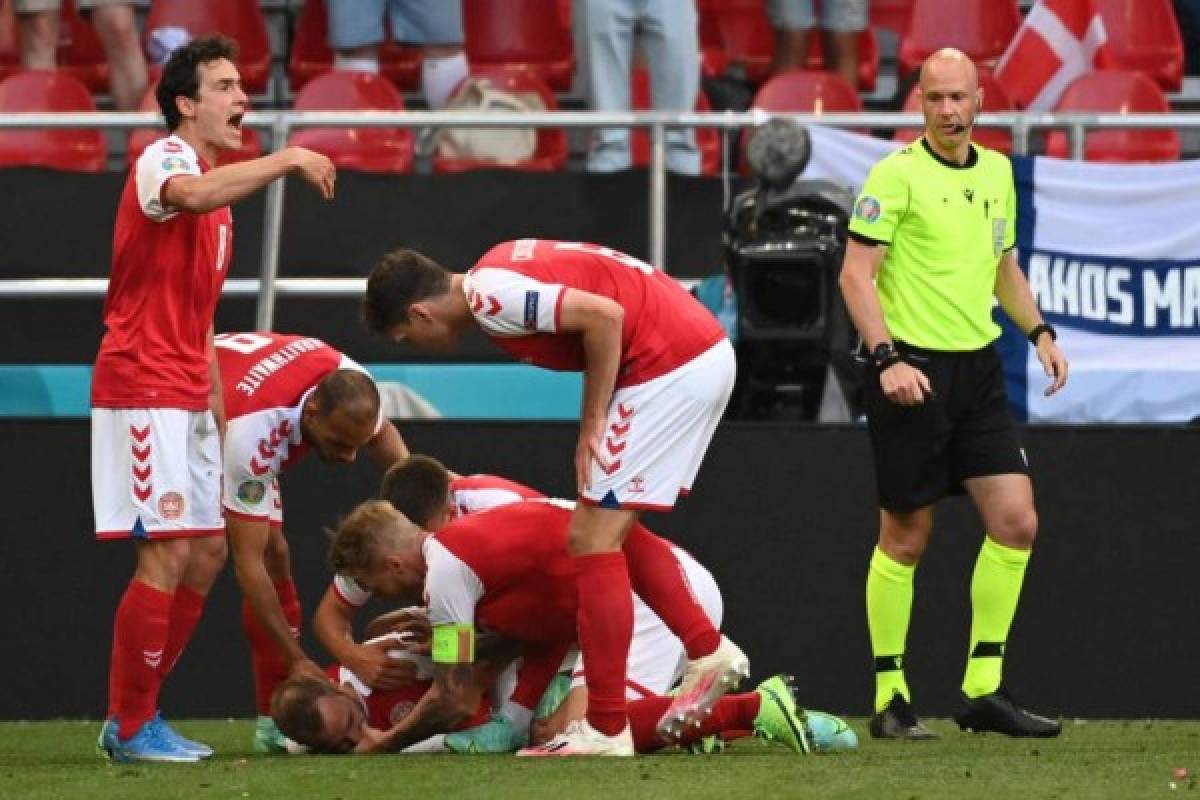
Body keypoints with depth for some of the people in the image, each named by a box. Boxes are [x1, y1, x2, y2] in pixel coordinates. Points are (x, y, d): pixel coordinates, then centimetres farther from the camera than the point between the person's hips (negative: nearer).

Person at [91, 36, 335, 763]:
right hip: (142, 388, -10)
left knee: (207, 551, 10)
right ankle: (132, 726, -5)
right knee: (168, 553, -12)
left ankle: (132, 717, 16)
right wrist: (288, 159, -34)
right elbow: (193, 195, -37)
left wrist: (219, 415, 19)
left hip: (186, 397, 10)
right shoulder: (164, 161, -9)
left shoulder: (220, 192, 20)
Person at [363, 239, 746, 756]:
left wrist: (593, 422, -14)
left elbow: (605, 315, -23)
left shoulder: (490, 297, -15)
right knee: (612, 531, 18)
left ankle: (607, 731, -5)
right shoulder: (496, 277, 14)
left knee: (593, 538, -6)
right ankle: (709, 653, 23)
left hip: (670, 365, -10)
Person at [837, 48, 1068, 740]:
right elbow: (856, 272, -13)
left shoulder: (996, 172, 12)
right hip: (913, 370, -6)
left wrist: (1039, 331, 12)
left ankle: (984, 690, 5)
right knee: (906, 538, 0)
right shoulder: (897, 175, -9)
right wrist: (888, 357, -22)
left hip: (979, 368, 6)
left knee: (1016, 522, -2)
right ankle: (891, 700, 8)